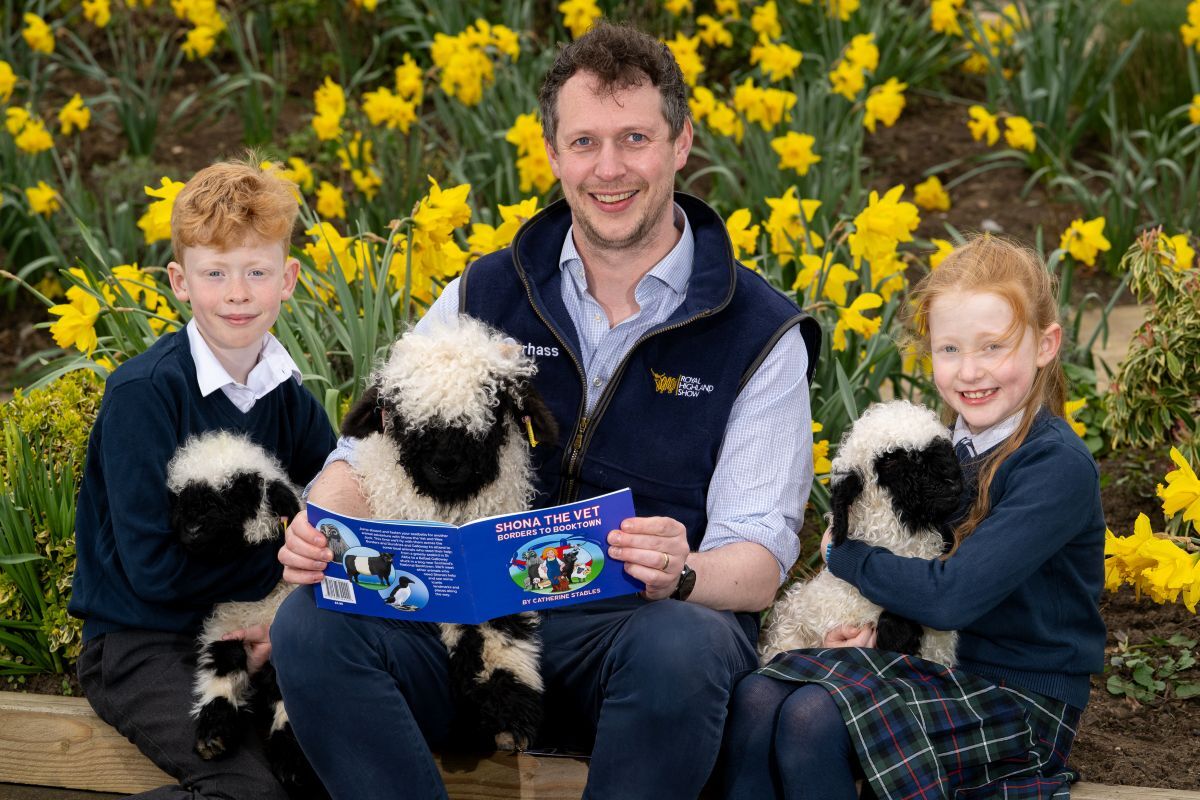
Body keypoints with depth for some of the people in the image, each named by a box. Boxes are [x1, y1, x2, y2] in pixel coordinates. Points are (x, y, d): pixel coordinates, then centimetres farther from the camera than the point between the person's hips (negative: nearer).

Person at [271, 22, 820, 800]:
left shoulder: (759, 334, 1)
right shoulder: (485, 297, 10)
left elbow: (760, 560, -5)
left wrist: (682, 574, -30)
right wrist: (321, 527, -15)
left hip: (641, 625, -2)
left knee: (681, 649, -39)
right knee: (311, 625, -26)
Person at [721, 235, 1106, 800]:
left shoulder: (1058, 466, -16)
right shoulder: (948, 446, 8)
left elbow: (950, 597, -24)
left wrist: (844, 555, -8)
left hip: (1023, 705, -7)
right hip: (945, 670, 7)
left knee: (814, 716, -27)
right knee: (756, 699, -16)